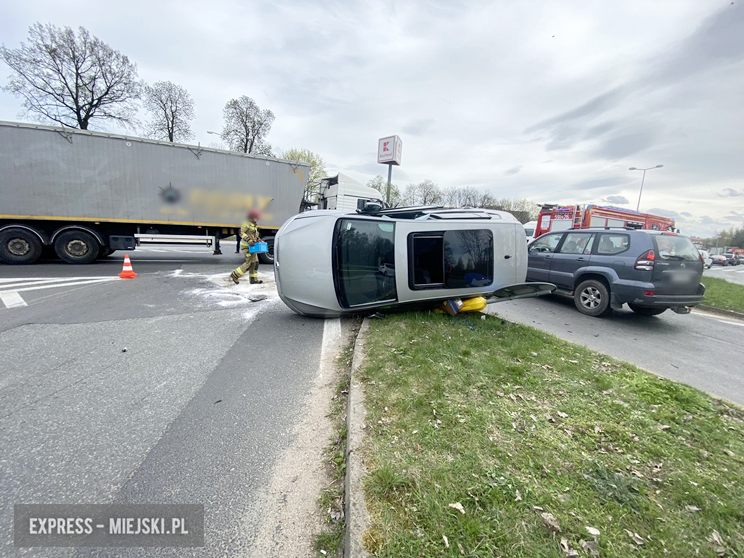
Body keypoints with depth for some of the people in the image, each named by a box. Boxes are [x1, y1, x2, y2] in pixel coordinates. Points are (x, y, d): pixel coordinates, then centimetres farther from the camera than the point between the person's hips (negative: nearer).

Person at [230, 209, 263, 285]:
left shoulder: (254, 226, 15)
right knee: (250, 263, -12)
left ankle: (253, 279, 10)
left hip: (251, 246, 9)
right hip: (246, 246, -9)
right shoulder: (247, 224, -12)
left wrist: (259, 240, 10)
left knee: (255, 262, 5)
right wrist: (249, 240, -29)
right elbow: (241, 233, -21)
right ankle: (235, 275, 0)